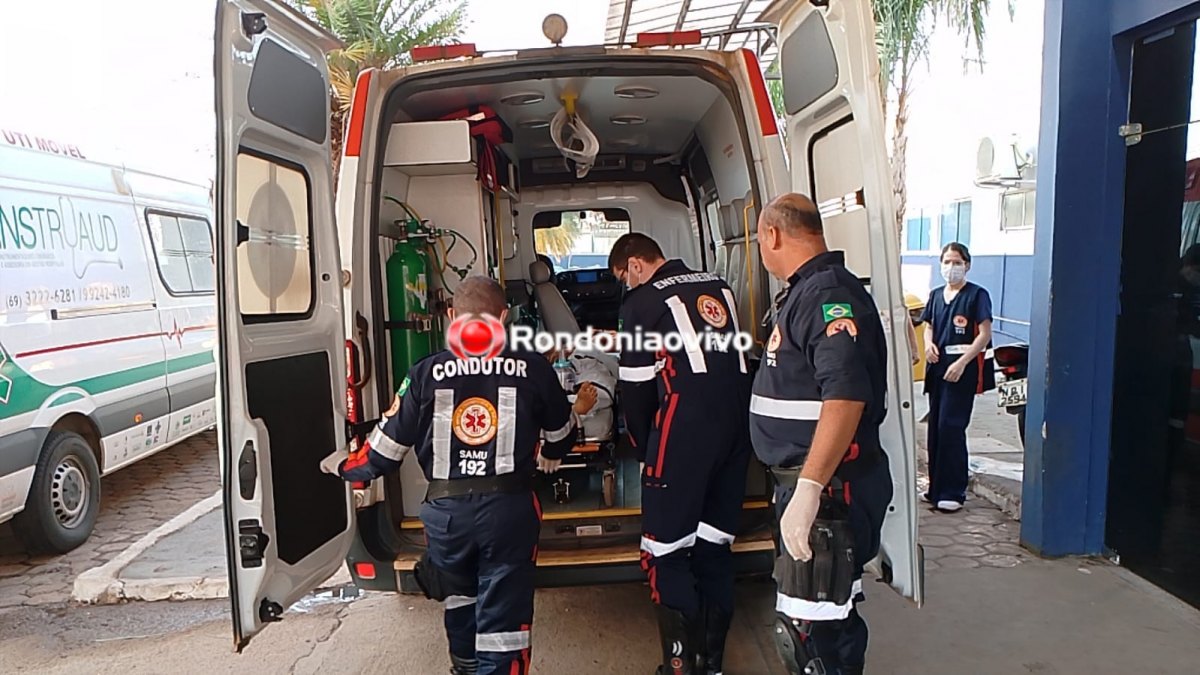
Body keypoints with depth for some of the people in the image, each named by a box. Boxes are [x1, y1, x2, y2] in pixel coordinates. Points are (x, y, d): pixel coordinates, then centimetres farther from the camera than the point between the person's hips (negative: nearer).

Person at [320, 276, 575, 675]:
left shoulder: (426, 374, -6)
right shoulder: (533, 369, -5)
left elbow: (385, 451, 0)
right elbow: (561, 432, 12)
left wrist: (343, 467, 21)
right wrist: (550, 457, 36)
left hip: (446, 510, 3)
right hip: (510, 507, -2)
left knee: (460, 597, 28)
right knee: (503, 615, 7)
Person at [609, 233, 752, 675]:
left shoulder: (642, 301, -1)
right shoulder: (718, 287, 17)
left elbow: (635, 386, 1)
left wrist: (645, 450, 13)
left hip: (686, 428, -7)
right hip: (738, 421, 7)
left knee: (666, 553, 2)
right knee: (715, 547, 14)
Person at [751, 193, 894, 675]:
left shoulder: (830, 292, -17)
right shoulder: (804, 291, 16)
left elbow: (846, 396, -29)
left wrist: (808, 488, -31)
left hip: (829, 488, -11)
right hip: (803, 479, 11)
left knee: (815, 624, -4)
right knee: (804, 617, 22)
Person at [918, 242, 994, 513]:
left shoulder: (977, 295, -5)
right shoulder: (936, 295, 13)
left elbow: (985, 333, -9)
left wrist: (961, 363, -19)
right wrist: (929, 344, -3)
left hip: (963, 369, -6)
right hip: (938, 367, 6)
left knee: (951, 427, -9)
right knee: (935, 427, 9)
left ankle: (953, 492, 0)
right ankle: (936, 487, 19)